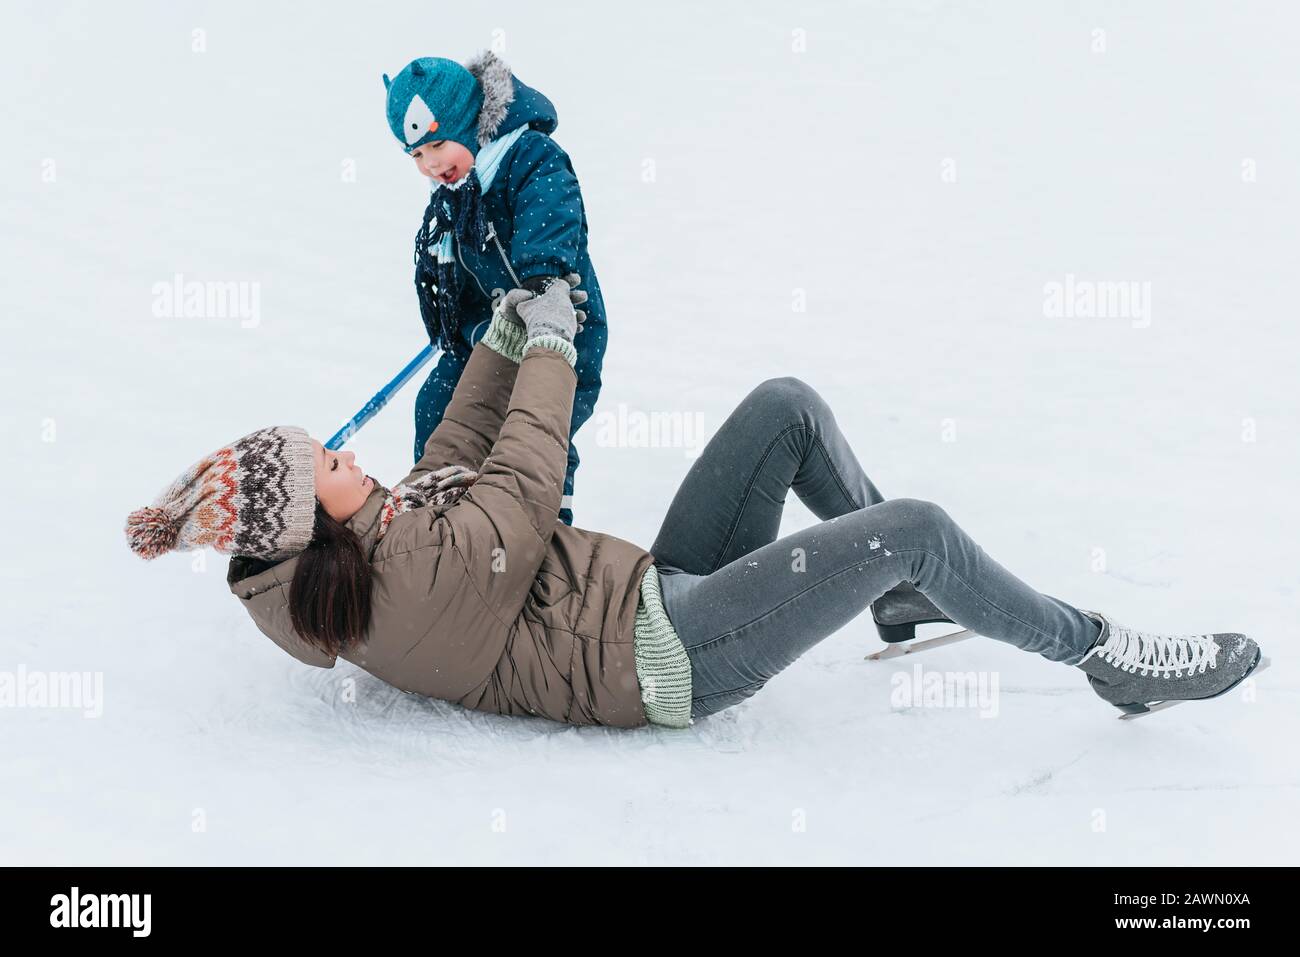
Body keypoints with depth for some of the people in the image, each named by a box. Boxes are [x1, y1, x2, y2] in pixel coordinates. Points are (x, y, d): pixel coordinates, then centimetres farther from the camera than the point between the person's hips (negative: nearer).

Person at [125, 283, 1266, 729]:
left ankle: (906, 596, 20)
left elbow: (455, 458, 18)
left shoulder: (384, 538, 4)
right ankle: (1103, 653, 3)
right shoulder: (418, 581, -25)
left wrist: (503, 342, 13)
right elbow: (526, 482, -15)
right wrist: (548, 345, -2)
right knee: (916, 525, -19)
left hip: (656, 589, 11)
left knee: (787, 406, 7)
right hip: (665, 659, -11)